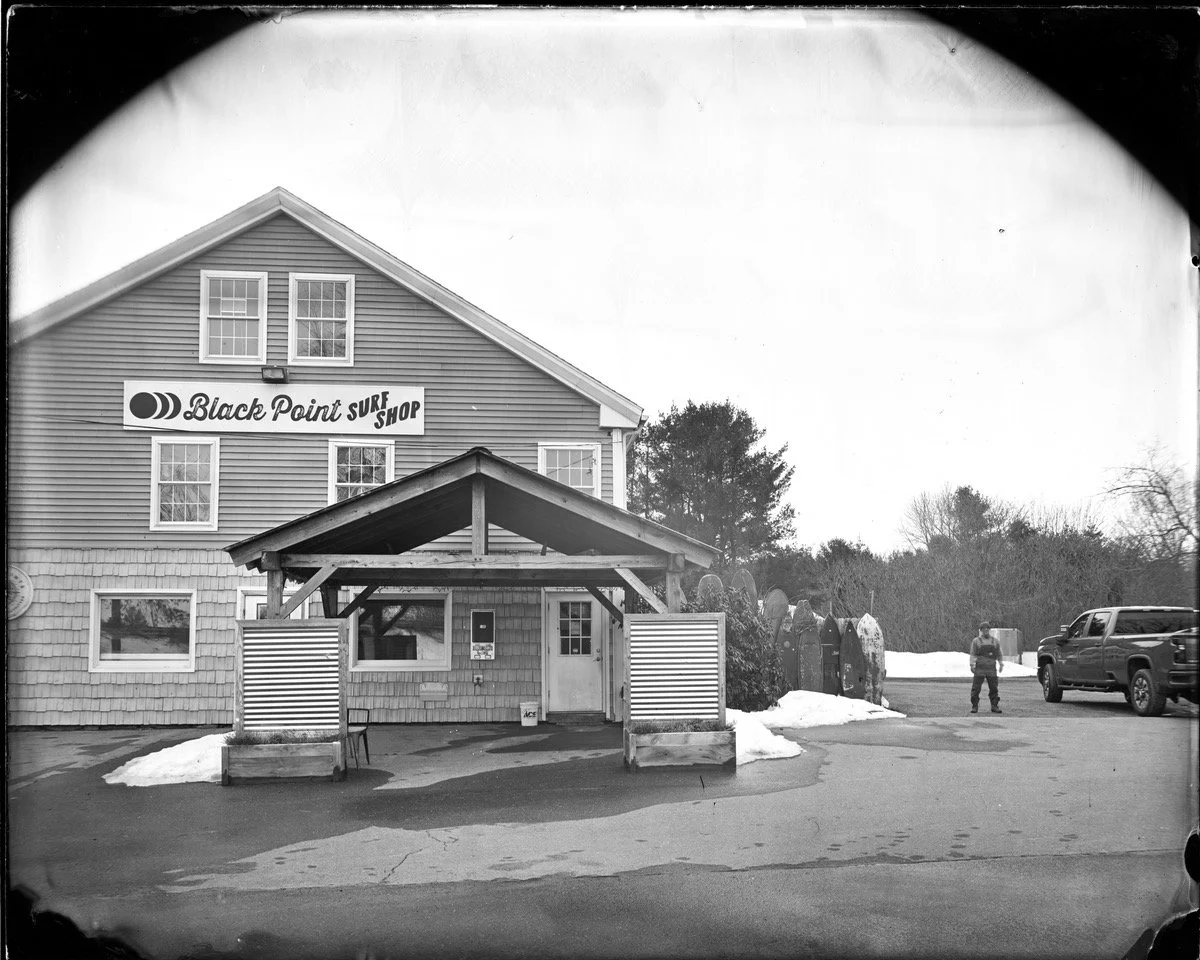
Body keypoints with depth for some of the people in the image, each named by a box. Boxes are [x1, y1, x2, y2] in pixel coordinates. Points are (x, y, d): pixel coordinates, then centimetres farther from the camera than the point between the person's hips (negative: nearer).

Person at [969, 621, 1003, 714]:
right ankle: (975, 707, 0)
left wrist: (1001, 664, 10)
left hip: (992, 669, 2)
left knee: (994, 688, 1)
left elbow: (999, 654, 17)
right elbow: (973, 654, 1)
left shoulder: (995, 641, 13)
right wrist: (972, 666, -8)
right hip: (979, 669, -2)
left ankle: (995, 707, 7)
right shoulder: (976, 641, 6)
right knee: (976, 688, -5)